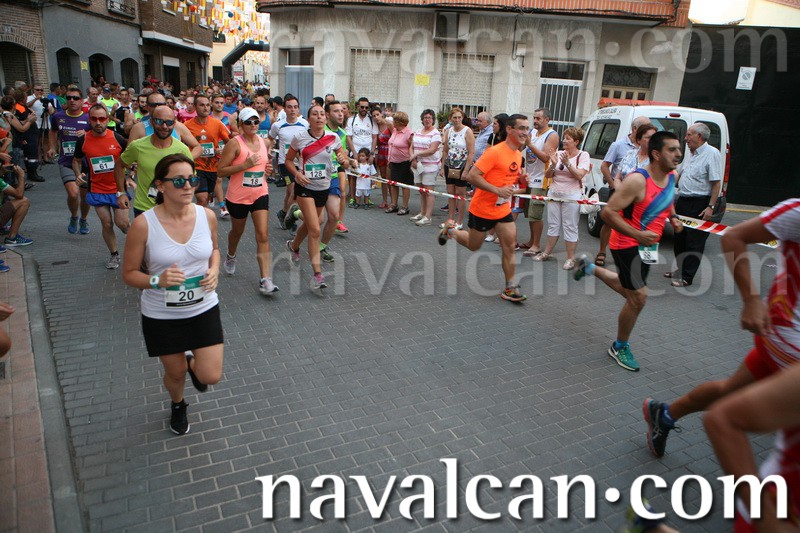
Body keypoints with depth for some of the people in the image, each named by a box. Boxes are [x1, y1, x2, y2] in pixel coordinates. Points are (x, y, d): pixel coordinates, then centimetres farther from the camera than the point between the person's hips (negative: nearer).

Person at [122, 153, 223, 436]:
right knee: (175, 373, 17)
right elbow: (129, 273, -8)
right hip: (161, 315, -2)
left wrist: (214, 270, -9)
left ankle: (192, 362, 40)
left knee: (210, 377, 1)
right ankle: (178, 406, 55)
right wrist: (156, 280, -28)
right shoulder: (143, 224, -19)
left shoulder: (207, 216, -10)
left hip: (204, 309, 2)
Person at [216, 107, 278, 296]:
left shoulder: (265, 142, 4)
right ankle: (231, 256, 53)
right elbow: (220, 171, -15)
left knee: (263, 236, -9)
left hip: (260, 194, 3)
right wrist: (245, 165, -24)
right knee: (237, 232, 19)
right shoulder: (235, 144, -12)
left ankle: (265, 280, -9)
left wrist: (268, 167, 2)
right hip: (238, 196, -3)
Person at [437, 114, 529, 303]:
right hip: (482, 209, -6)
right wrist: (498, 190, -29)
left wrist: (521, 182, 1)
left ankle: (510, 288, 5)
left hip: (503, 209, 7)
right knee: (473, 246, 12)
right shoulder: (495, 152, -21)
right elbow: (472, 176, -24)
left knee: (510, 247, -3)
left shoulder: (518, 155, 7)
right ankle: (450, 229, 39)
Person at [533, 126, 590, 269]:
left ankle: (570, 258, 5)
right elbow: (547, 175, 6)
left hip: (571, 196, -4)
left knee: (570, 227, -1)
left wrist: (567, 163, -23)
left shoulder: (583, 155, -3)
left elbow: (580, 175, -15)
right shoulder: (558, 154, 6)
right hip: (554, 193, 5)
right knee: (553, 224, 13)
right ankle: (547, 252, 24)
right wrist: (553, 165, -12)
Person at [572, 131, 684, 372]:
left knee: (630, 290, 23)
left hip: (647, 245, 9)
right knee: (638, 297, -5)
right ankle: (620, 347, 16)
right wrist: (638, 234, -32)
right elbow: (608, 212, -28)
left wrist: (673, 218, 4)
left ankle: (589, 267, 45)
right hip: (627, 244, -9)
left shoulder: (671, 176, 1)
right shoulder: (638, 180, -25)